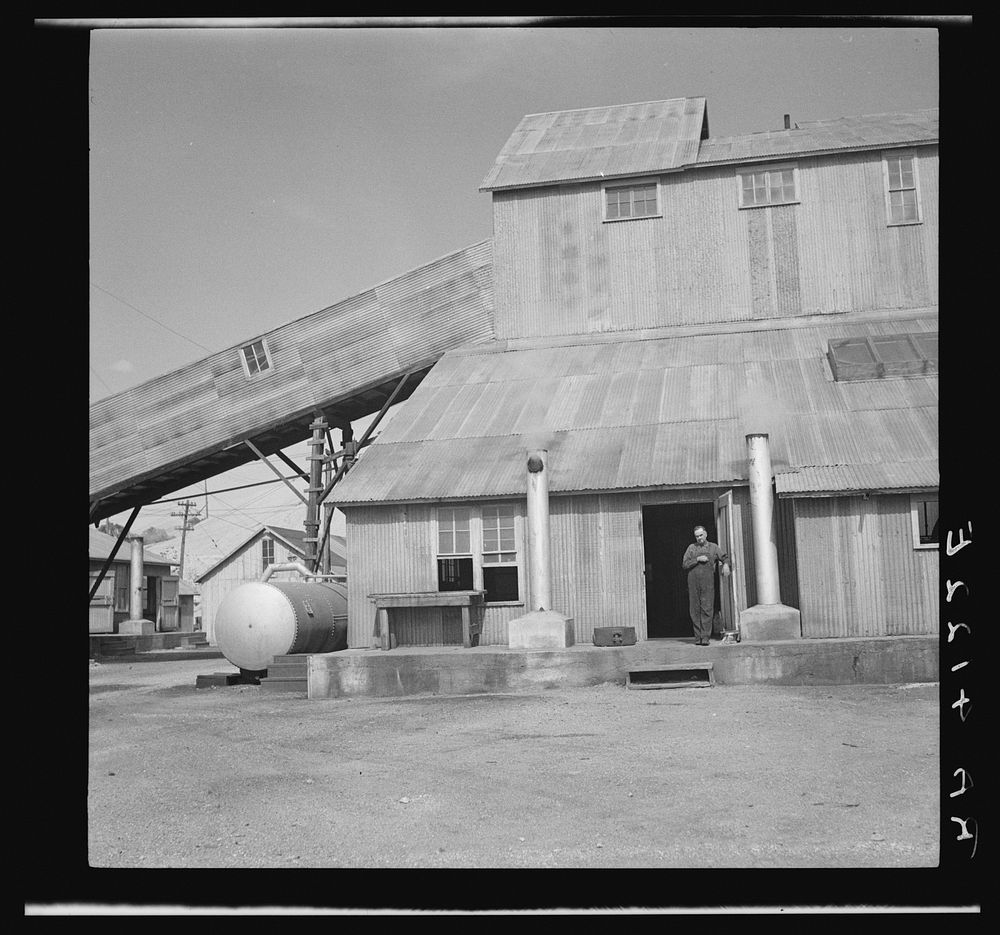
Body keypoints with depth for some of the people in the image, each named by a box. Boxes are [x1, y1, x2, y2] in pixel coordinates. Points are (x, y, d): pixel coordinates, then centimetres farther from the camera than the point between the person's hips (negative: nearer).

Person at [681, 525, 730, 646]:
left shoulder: (713, 547, 13)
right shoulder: (691, 548, 12)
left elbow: (724, 557, 18)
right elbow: (685, 564, 6)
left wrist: (725, 564, -4)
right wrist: (697, 559, -7)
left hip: (708, 582, -1)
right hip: (693, 582, 1)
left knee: (707, 609, -9)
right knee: (695, 610, 1)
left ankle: (705, 637, -10)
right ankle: (698, 637, 7)